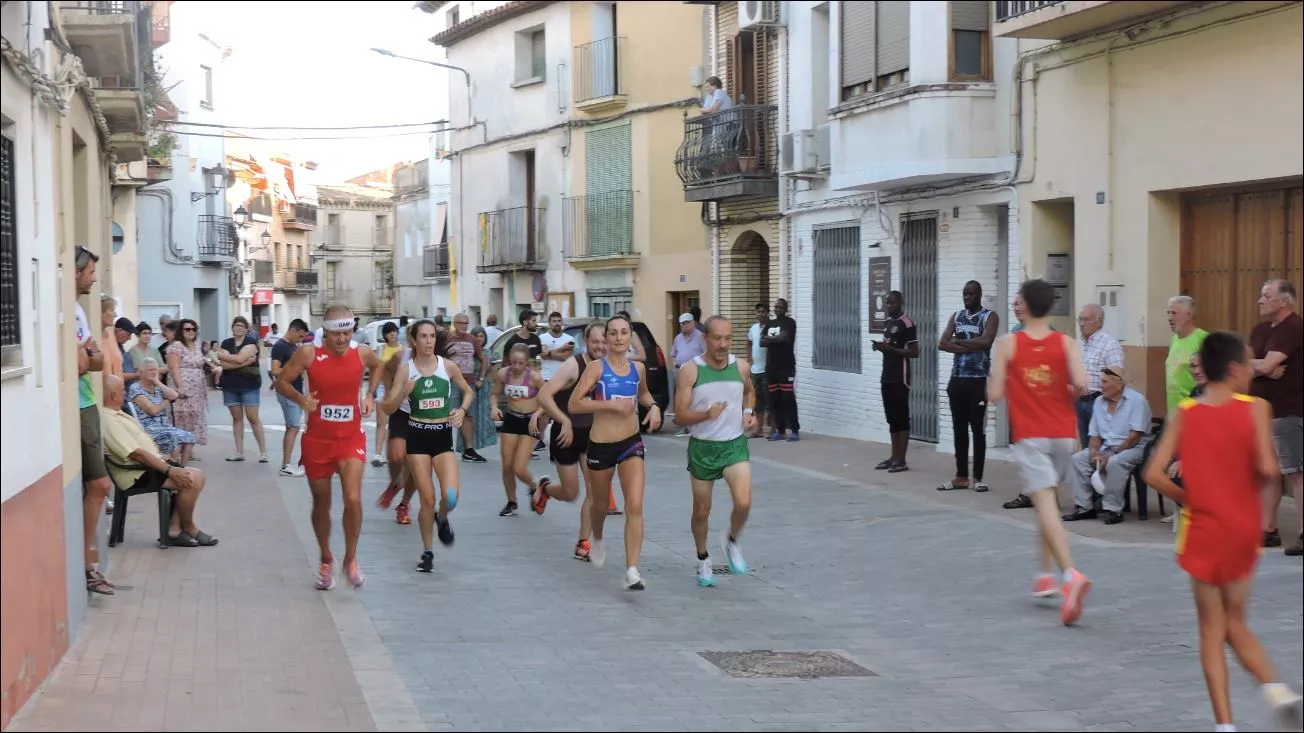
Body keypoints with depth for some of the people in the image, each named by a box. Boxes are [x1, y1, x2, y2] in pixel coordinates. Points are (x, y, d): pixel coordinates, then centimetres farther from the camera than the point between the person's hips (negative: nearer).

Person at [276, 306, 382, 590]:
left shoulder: (362, 352, -7)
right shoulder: (308, 353, -13)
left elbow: (378, 366, 17)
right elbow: (281, 382, -3)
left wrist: (370, 395, 3)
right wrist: (301, 398, -22)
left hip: (351, 438, 0)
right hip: (317, 439, 0)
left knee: (353, 499, -16)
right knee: (321, 503, 12)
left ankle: (351, 559, 5)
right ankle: (326, 560, 34)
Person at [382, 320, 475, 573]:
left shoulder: (448, 366, -1)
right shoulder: (406, 370, -4)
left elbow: (468, 392, 15)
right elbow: (389, 408, -4)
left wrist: (462, 410, -5)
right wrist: (404, 392, -23)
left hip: (443, 436, 1)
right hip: (417, 436, -1)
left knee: (450, 498, -15)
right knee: (427, 499, -1)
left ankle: (442, 519, 22)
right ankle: (428, 552, 19)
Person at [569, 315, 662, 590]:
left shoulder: (638, 369, 4)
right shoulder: (596, 367, -9)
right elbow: (573, 404, -17)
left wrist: (653, 406, 7)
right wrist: (610, 404, -23)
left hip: (632, 443, 2)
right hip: (601, 445, -2)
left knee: (635, 506, -13)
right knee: (601, 503, 19)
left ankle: (632, 571, -13)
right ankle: (597, 540, 53)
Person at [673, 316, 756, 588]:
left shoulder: (741, 367, -2)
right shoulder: (691, 370, -12)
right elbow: (680, 416, -13)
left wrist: (749, 412, 3)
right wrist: (706, 414, -30)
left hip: (735, 445, 1)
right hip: (702, 448, -1)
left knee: (743, 503, -18)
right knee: (701, 510, 11)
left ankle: (731, 542, 12)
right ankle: (703, 560, 35)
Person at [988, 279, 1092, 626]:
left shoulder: (1008, 344, -4)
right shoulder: (1066, 343, 1)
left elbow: (994, 395, -5)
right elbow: (1080, 382, -15)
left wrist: (996, 384, 17)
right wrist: (1069, 396, 7)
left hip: (1029, 435, -3)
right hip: (1063, 434, 4)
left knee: (1046, 505, -12)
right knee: (1048, 501, 22)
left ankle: (1071, 573, -31)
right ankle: (1045, 574, 26)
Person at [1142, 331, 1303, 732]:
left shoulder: (1184, 413, -3)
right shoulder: (1255, 408, -8)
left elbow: (1154, 474, -10)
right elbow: (1267, 468, -20)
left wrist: (1187, 499, 5)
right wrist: (1261, 476, 2)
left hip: (1202, 531, 0)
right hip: (1243, 531, 0)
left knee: (1212, 629, 8)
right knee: (1235, 623, 18)